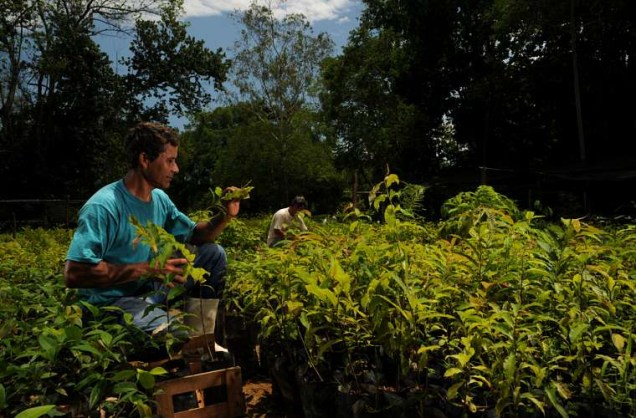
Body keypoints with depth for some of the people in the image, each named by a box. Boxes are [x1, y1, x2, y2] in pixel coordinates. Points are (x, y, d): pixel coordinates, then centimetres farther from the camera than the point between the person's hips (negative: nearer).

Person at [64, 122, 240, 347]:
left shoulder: (160, 198, 2)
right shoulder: (104, 206, -24)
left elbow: (195, 235, 12)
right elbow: (74, 274, -29)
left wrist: (226, 216, -8)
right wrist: (146, 269, -30)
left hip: (151, 288, 8)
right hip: (111, 301, -8)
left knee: (214, 253, 3)